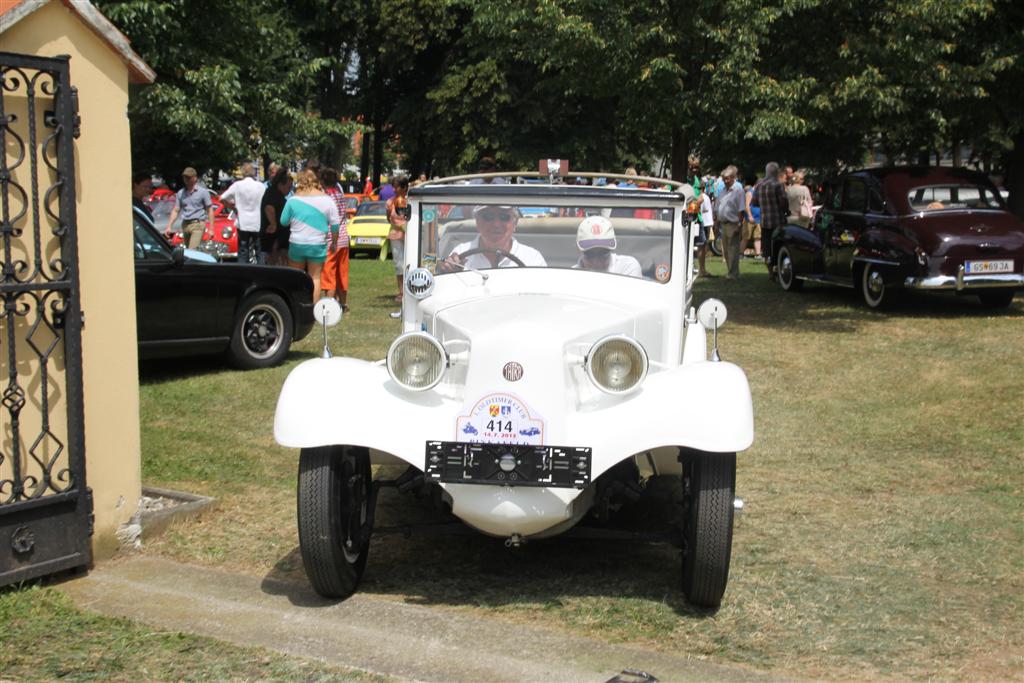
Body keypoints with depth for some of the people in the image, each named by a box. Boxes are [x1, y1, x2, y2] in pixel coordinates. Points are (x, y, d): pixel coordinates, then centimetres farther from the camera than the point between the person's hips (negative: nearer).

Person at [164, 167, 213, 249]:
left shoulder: (203, 191, 0)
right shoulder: (180, 193, 11)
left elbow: (210, 210, 0)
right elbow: (175, 211, 12)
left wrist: (211, 229, -6)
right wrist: (169, 227, 2)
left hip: (198, 225, -5)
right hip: (185, 225, 5)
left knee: (192, 251, -19)